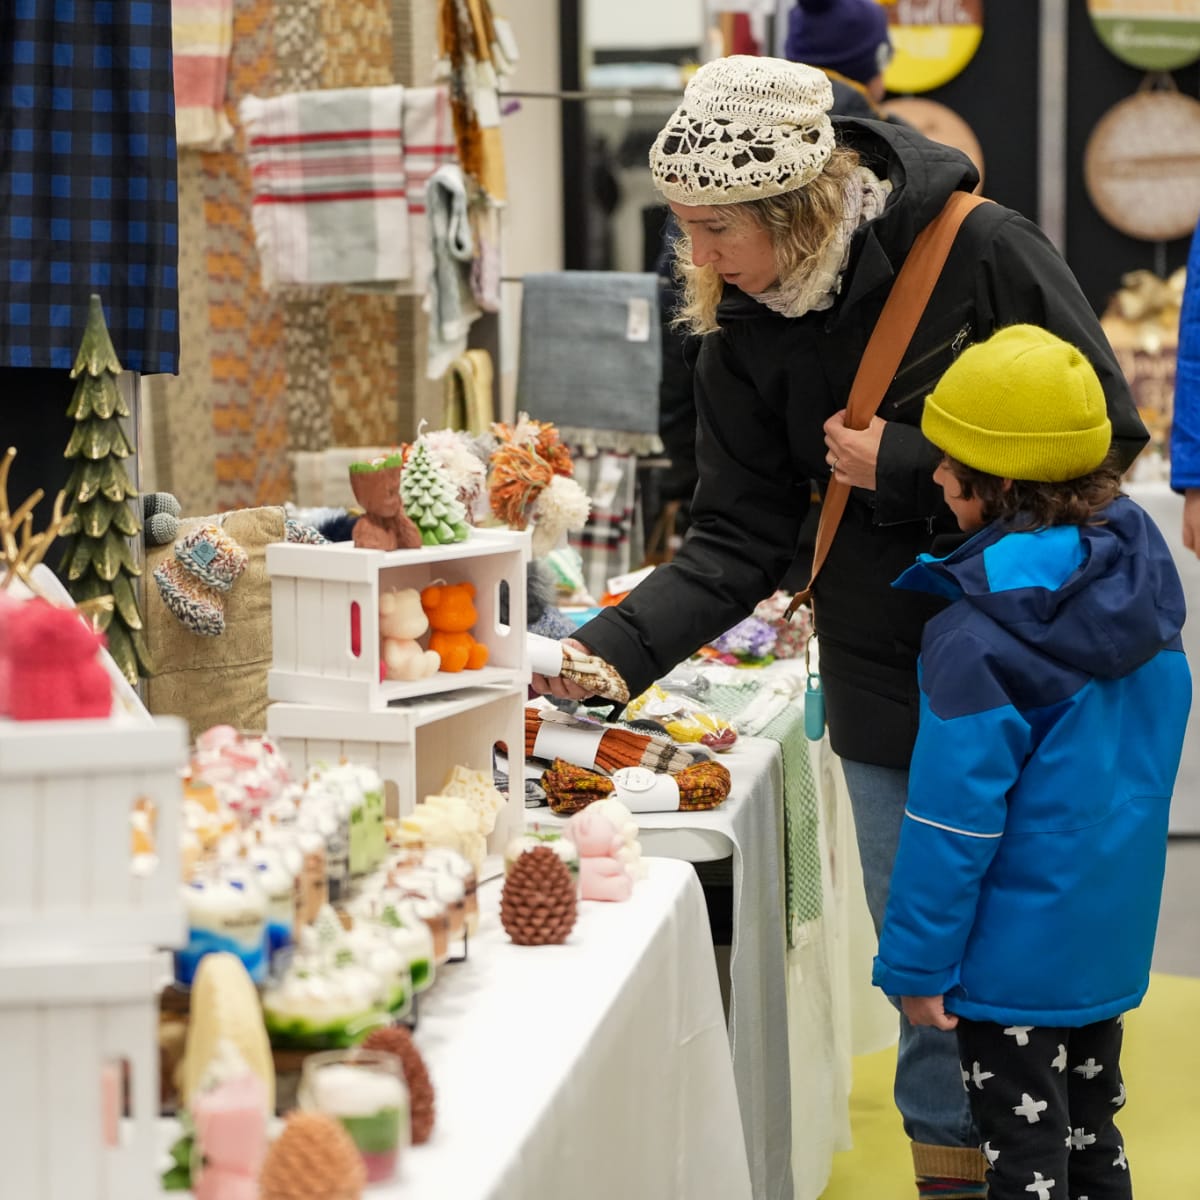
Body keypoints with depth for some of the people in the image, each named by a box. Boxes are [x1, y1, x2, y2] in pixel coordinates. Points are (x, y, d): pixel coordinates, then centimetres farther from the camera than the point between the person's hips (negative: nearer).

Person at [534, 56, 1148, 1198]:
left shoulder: (983, 251, -15)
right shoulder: (744, 338, -3)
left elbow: (1107, 429, -12)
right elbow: (738, 541, -4)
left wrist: (903, 468, -16)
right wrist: (615, 648, -18)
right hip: (886, 694, 3)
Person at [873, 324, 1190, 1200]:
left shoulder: (980, 639, -24)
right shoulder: (1142, 574, -3)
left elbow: (954, 815, -20)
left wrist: (917, 961, -10)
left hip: (1016, 950, -7)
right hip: (1114, 930, 7)